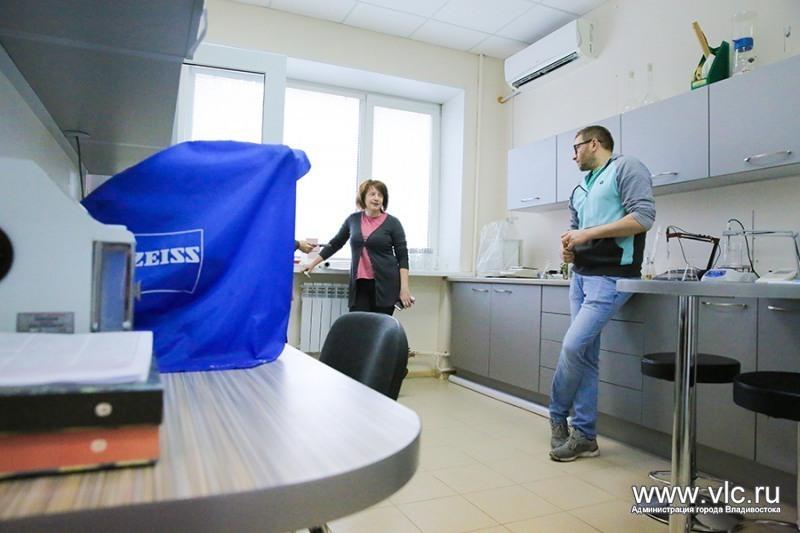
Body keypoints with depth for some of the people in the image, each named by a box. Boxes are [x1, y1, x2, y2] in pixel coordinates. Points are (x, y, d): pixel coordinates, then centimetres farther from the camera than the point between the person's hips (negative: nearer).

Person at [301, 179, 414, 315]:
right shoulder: (353, 219, 8)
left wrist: (404, 287, -10)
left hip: (385, 284, -3)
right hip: (359, 284, 3)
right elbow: (335, 243, 19)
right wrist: (313, 263, 21)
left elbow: (403, 256, -2)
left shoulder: (392, 223, -1)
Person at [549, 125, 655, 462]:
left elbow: (643, 217, -13)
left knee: (573, 346, -14)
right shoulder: (580, 189, 22)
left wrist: (589, 234, -15)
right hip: (580, 276, 8)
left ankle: (558, 416, 9)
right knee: (585, 355, 6)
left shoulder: (626, 168, -2)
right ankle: (585, 435, 13)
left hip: (610, 277, -8)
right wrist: (568, 248, 1)